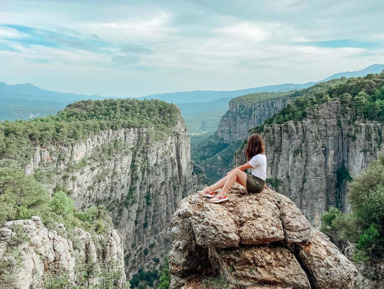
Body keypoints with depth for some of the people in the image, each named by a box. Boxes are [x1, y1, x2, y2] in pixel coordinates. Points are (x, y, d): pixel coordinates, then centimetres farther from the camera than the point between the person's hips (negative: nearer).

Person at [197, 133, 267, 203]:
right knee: (231, 175, -6)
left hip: (257, 185, -9)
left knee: (235, 172, -24)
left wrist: (231, 171, 3)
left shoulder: (258, 157, -16)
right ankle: (210, 189, -16)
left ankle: (222, 195, -32)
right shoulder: (262, 155, 13)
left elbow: (243, 167, -9)